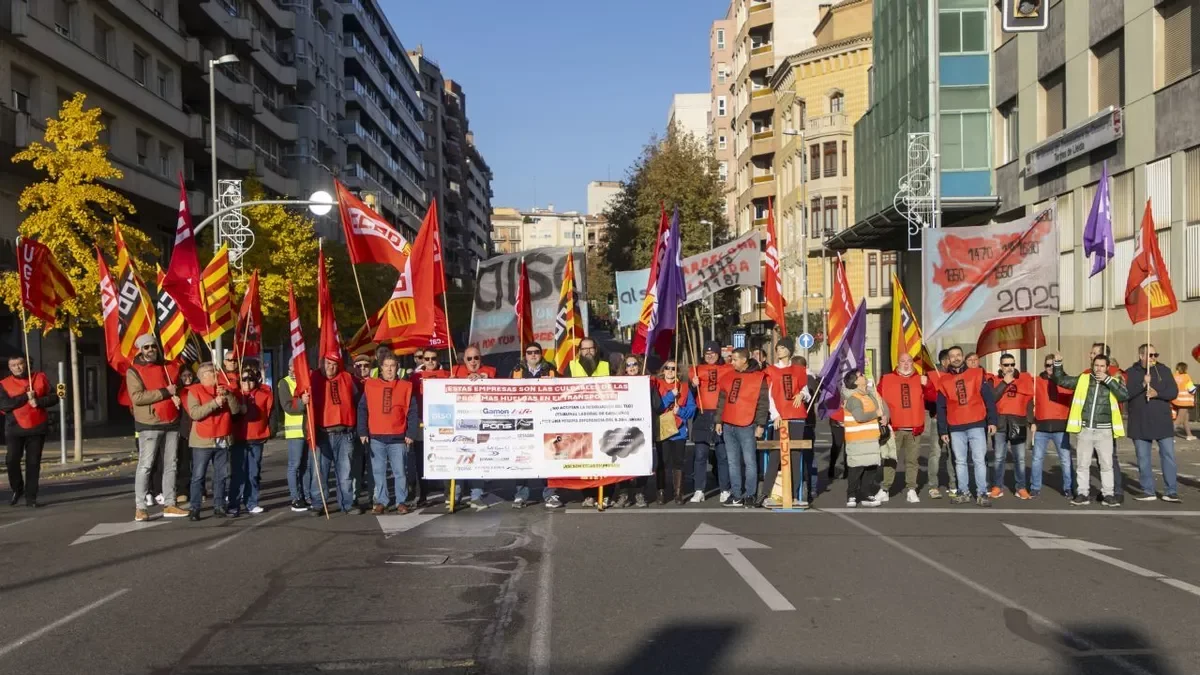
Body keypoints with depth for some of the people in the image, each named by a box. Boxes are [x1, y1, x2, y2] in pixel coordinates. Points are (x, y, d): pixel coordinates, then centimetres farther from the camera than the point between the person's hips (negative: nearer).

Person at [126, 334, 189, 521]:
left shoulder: (169, 367, 12)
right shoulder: (133, 371, -4)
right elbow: (137, 397, -17)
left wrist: (177, 396, 3)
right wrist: (165, 392, -18)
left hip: (172, 422, 6)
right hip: (149, 424, -6)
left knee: (170, 464, 8)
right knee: (145, 465, -7)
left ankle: (169, 505, 15)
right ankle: (140, 508, -5)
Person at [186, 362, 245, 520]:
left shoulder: (223, 389, 12)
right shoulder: (194, 390, -3)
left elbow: (236, 409, 2)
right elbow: (194, 413, -17)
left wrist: (228, 395, -14)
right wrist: (215, 403, -22)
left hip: (223, 440, 5)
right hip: (202, 441, -4)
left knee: (221, 476, 7)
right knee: (198, 476, -3)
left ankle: (219, 506, 13)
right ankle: (194, 508, -1)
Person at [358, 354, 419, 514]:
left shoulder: (406, 387, 3)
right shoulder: (370, 385, 4)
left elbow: (412, 412, 2)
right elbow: (362, 410, 5)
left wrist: (410, 433, -4)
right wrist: (362, 432, 0)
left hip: (398, 438, -1)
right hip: (376, 437, 1)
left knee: (399, 472, 3)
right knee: (378, 472, 5)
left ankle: (401, 502, 10)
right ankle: (380, 502, 13)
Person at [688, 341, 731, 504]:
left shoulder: (727, 370, 10)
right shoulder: (696, 370, 12)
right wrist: (693, 384, -16)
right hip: (702, 416, 1)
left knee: (723, 455, 2)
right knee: (700, 454, 0)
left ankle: (725, 490, 7)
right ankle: (699, 491, 3)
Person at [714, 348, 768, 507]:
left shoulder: (758, 377, -2)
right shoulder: (727, 377, 13)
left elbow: (762, 403, -5)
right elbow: (722, 401, 16)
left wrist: (761, 424, -8)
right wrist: (719, 421, 11)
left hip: (747, 426, -5)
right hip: (728, 426, 6)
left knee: (749, 461, -3)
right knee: (733, 462, 8)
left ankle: (749, 495, 3)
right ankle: (736, 495, 14)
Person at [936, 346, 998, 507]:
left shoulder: (977, 374, 3)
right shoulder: (943, 381, 8)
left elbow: (988, 398, 1)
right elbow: (941, 408, 10)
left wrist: (992, 420, -6)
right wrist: (943, 430, 6)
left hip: (977, 425, -2)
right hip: (955, 428, 2)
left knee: (980, 460, -4)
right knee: (960, 462, 7)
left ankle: (982, 494, -1)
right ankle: (964, 493, 14)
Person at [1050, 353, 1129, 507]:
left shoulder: (1113, 381, 5)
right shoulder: (1083, 380, 8)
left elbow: (1124, 395, -12)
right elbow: (1061, 380, 9)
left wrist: (1107, 379, -13)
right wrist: (1058, 364, -4)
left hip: (1104, 431, -1)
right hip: (1084, 430, 1)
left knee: (1106, 464, 3)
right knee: (1082, 464, 5)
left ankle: (1108, 494, 10)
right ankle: (1082, 494, 12)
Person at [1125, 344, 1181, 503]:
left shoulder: (1164, 370, 4)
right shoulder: (1131, 373, 1)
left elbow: (1174, 392, -2)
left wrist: (1157, 393, -19)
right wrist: (1143, 384, -22)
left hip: (1162, 422, 0)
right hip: (1140, 424, 0)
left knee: (1168, 456, -1)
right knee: (1143, 458, 5)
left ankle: (1171, 492, 5)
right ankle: (1148, 491, 14)